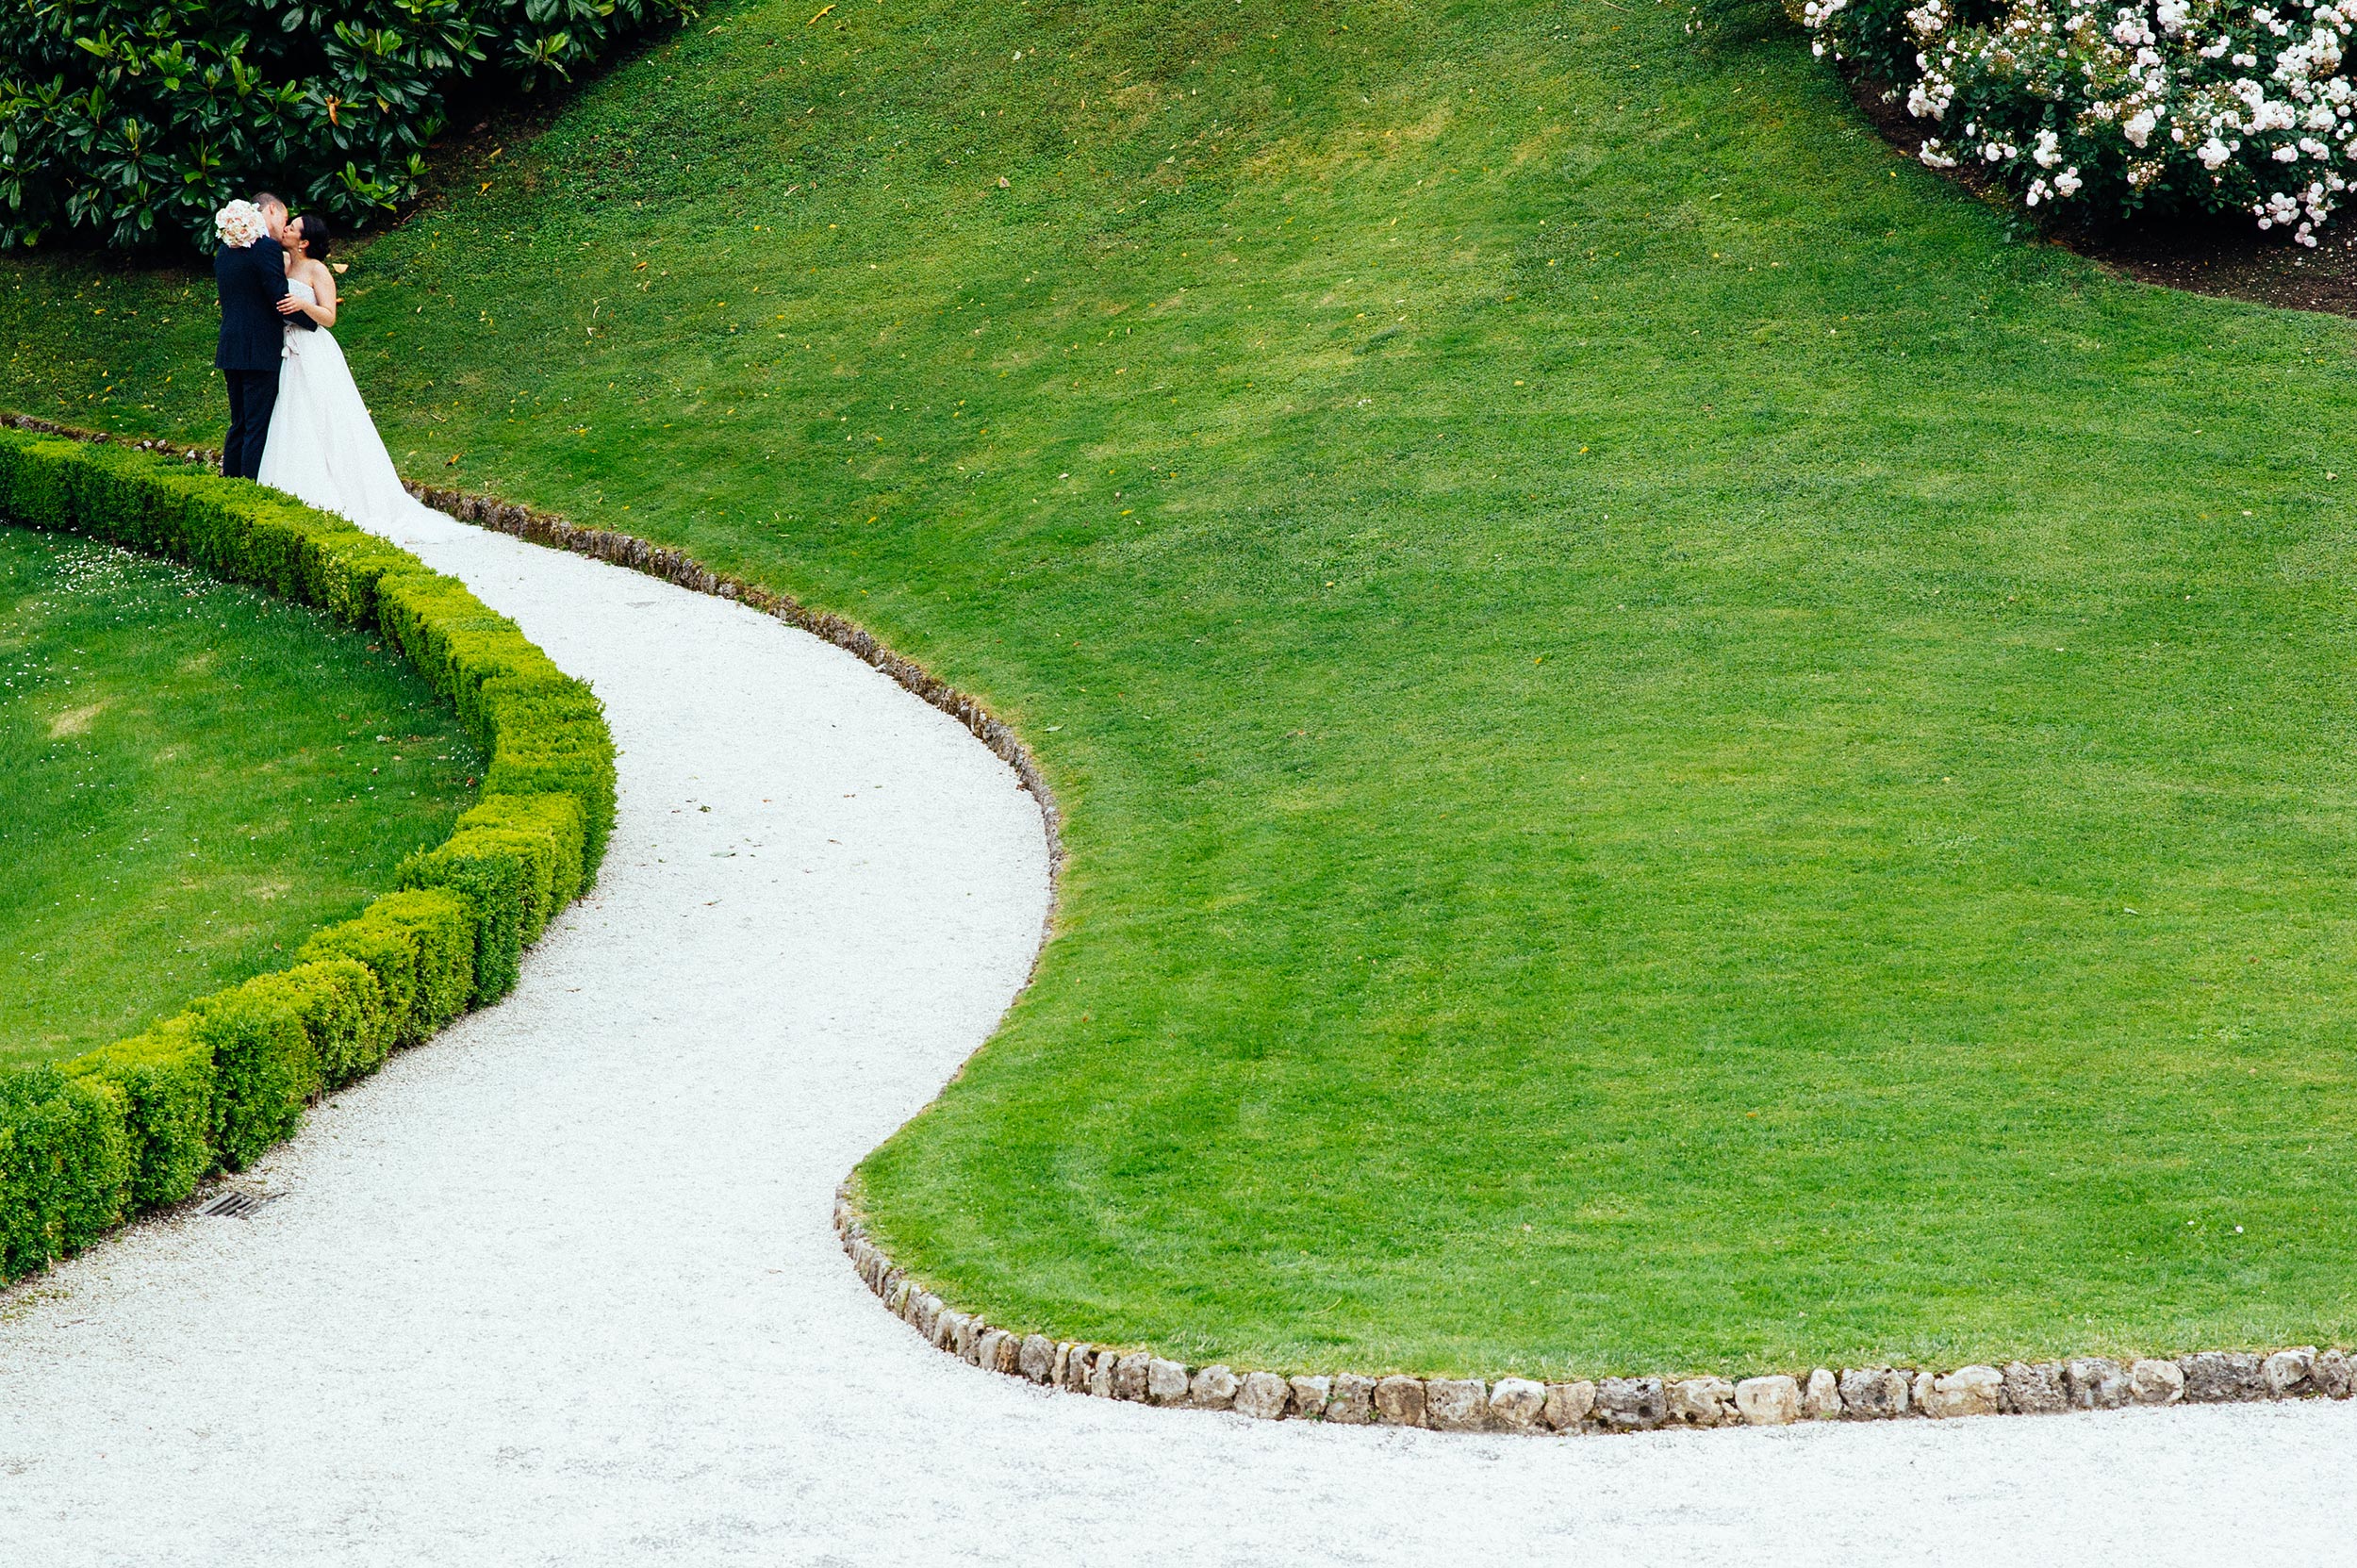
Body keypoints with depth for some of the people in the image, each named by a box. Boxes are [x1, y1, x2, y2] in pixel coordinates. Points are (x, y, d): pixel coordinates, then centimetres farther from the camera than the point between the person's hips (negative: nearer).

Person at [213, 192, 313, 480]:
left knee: (239, 425, 15)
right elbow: (282, 303, -16)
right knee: (259, 428, -5)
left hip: (230, 352, 8)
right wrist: (315, 317, -1)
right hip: (261, 353, -8)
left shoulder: (224, 251, 14)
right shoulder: (267, 249, -12)